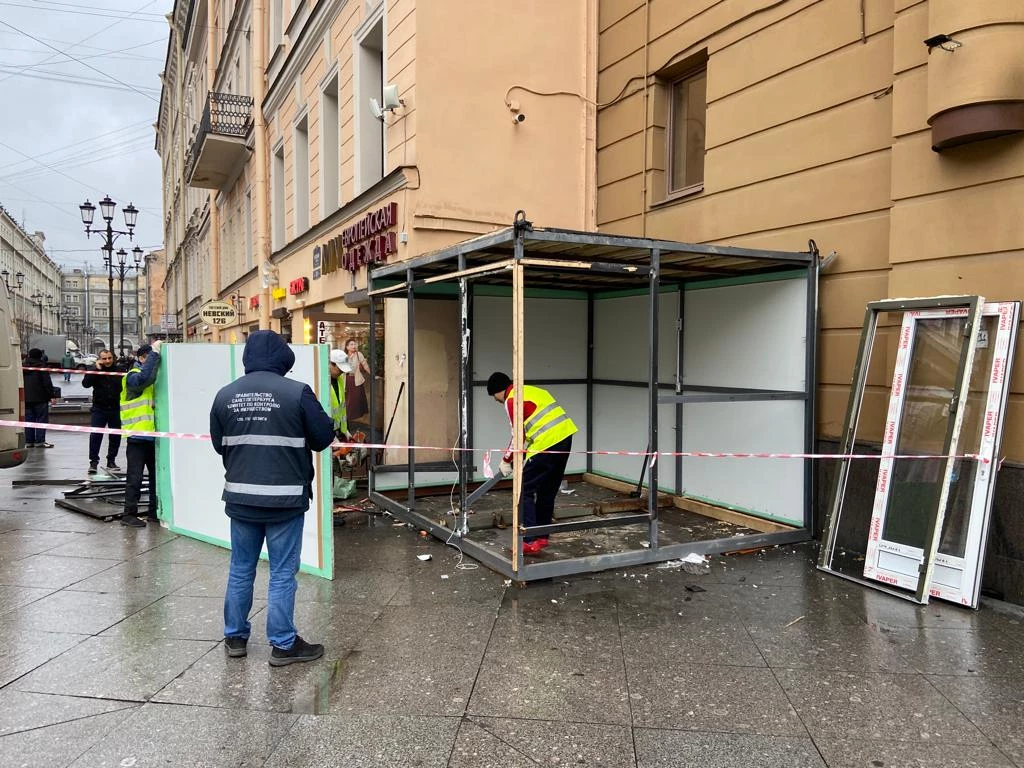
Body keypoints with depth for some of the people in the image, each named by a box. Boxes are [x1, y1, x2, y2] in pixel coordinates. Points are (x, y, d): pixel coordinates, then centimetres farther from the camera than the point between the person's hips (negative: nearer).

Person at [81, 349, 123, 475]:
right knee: (95, 435, -7)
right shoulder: (94, 371, 1)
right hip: (99, 409, -1)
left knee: (115, 436, 8)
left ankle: (111, 461, 21)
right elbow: (85, 383, -14)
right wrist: (97, 370, -16)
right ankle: (93, 461, 0)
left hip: (115, 409, 1)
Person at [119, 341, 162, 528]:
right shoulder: (133, 376, -8)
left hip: (153, 435, 8)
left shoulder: (154, 377, 17)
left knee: (156, 474, 12)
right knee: (135, 477, -3)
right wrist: (155, 352, -27)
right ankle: (129, 514, 6)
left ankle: (154, 512, 22)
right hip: (137, 435, -8)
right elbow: (144, 378, -31)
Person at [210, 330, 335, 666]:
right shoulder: (297, 392, -14)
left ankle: (235, 637, 30)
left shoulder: (225, 395, 0)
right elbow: (324, 437, -6)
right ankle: (283, 644, 13)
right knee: (282, 573, 5)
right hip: (285, 499, -4)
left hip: (240, 497, 4)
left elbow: (218, 444, 10)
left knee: (240, 569, 18)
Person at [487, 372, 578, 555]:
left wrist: (506, 460, 9)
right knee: (548, 491, 18)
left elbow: (519, 436, -5)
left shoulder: (512, 399, -4)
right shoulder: (531, 390, 23)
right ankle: (541, 537, 27)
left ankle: (530, 541, -2)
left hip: (548, 443, -9)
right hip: (565, 436, 9)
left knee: (524, 490, 0)